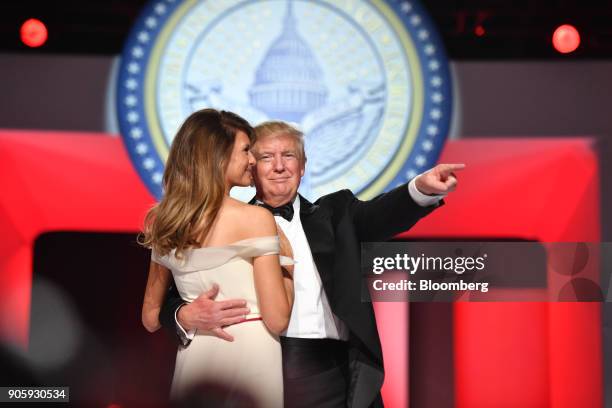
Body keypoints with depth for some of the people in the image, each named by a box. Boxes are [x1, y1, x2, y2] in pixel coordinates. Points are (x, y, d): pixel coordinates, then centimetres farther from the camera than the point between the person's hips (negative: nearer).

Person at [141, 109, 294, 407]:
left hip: (194, 358, 5)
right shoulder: (256, 218, -13)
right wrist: (287, 267, 0)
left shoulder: (166, 222, 3)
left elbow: (150, 318, 11)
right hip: (248, 358, -4)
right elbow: (277, 320, -15)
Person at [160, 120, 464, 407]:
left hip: (331, 378, 1)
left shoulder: (333, 214, 13)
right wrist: (188, 316, -19)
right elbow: (174, 299, 5)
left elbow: (380, 215, -7)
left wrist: (423, 188, -27)